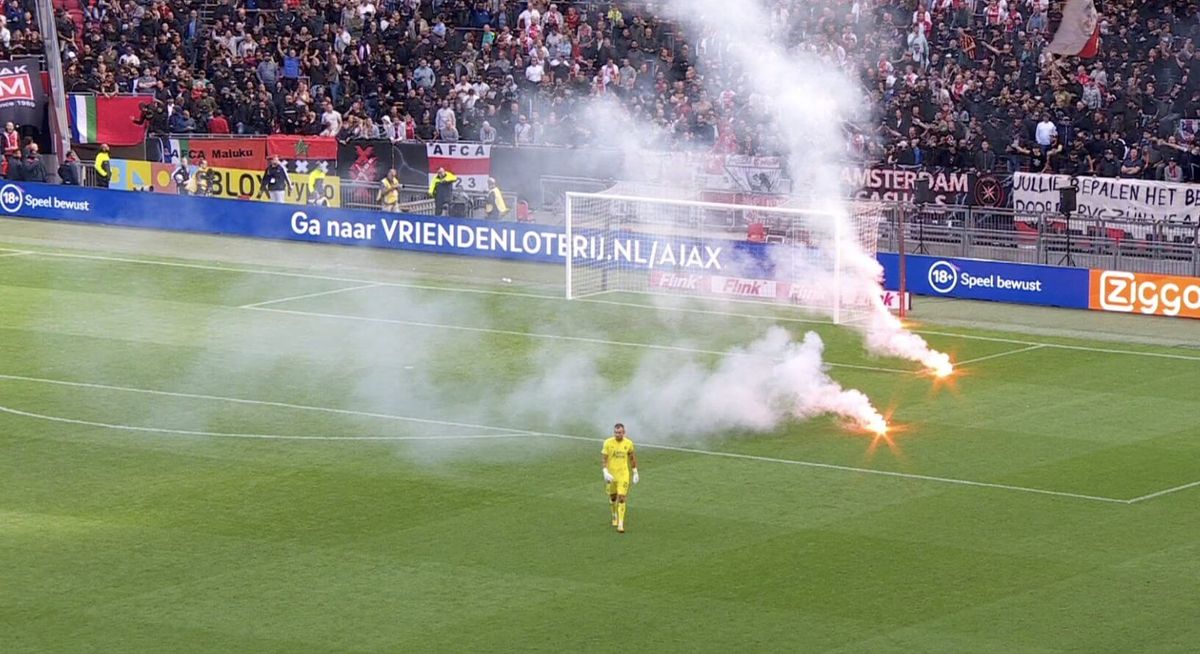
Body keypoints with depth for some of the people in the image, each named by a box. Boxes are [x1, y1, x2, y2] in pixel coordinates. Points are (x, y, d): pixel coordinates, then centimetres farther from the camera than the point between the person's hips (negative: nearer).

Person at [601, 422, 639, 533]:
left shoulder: (628, 443, -2)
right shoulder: (608, 443, -8)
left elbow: (632, 458, 11)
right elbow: (603, 458, -8)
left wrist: (635, 472, 13)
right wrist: (606, 472, -20)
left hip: (623, 474, 0)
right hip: (611, 474, 0)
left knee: (621, 498, -10)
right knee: (612, 497, 14)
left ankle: (621, 524, -9)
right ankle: (615, 515, 43)